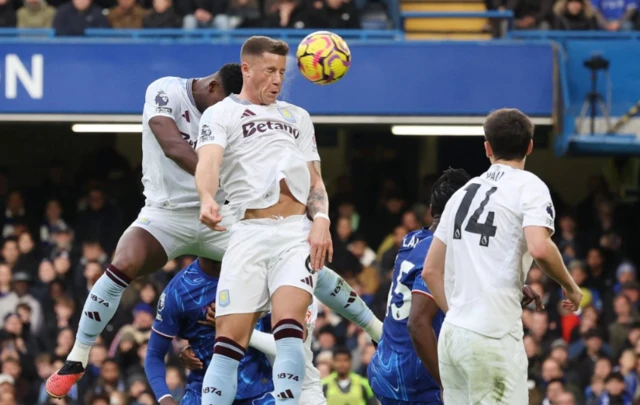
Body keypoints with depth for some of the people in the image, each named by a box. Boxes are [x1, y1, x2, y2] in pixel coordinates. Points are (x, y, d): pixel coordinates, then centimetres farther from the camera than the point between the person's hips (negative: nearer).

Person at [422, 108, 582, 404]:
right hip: (492, 335, -7)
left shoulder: (464, 192, 18)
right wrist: (570, 287, -3)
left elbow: (431, 270, 19)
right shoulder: (528, 186, -2)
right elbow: (539, 248, -19)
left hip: (451, 335, 7)